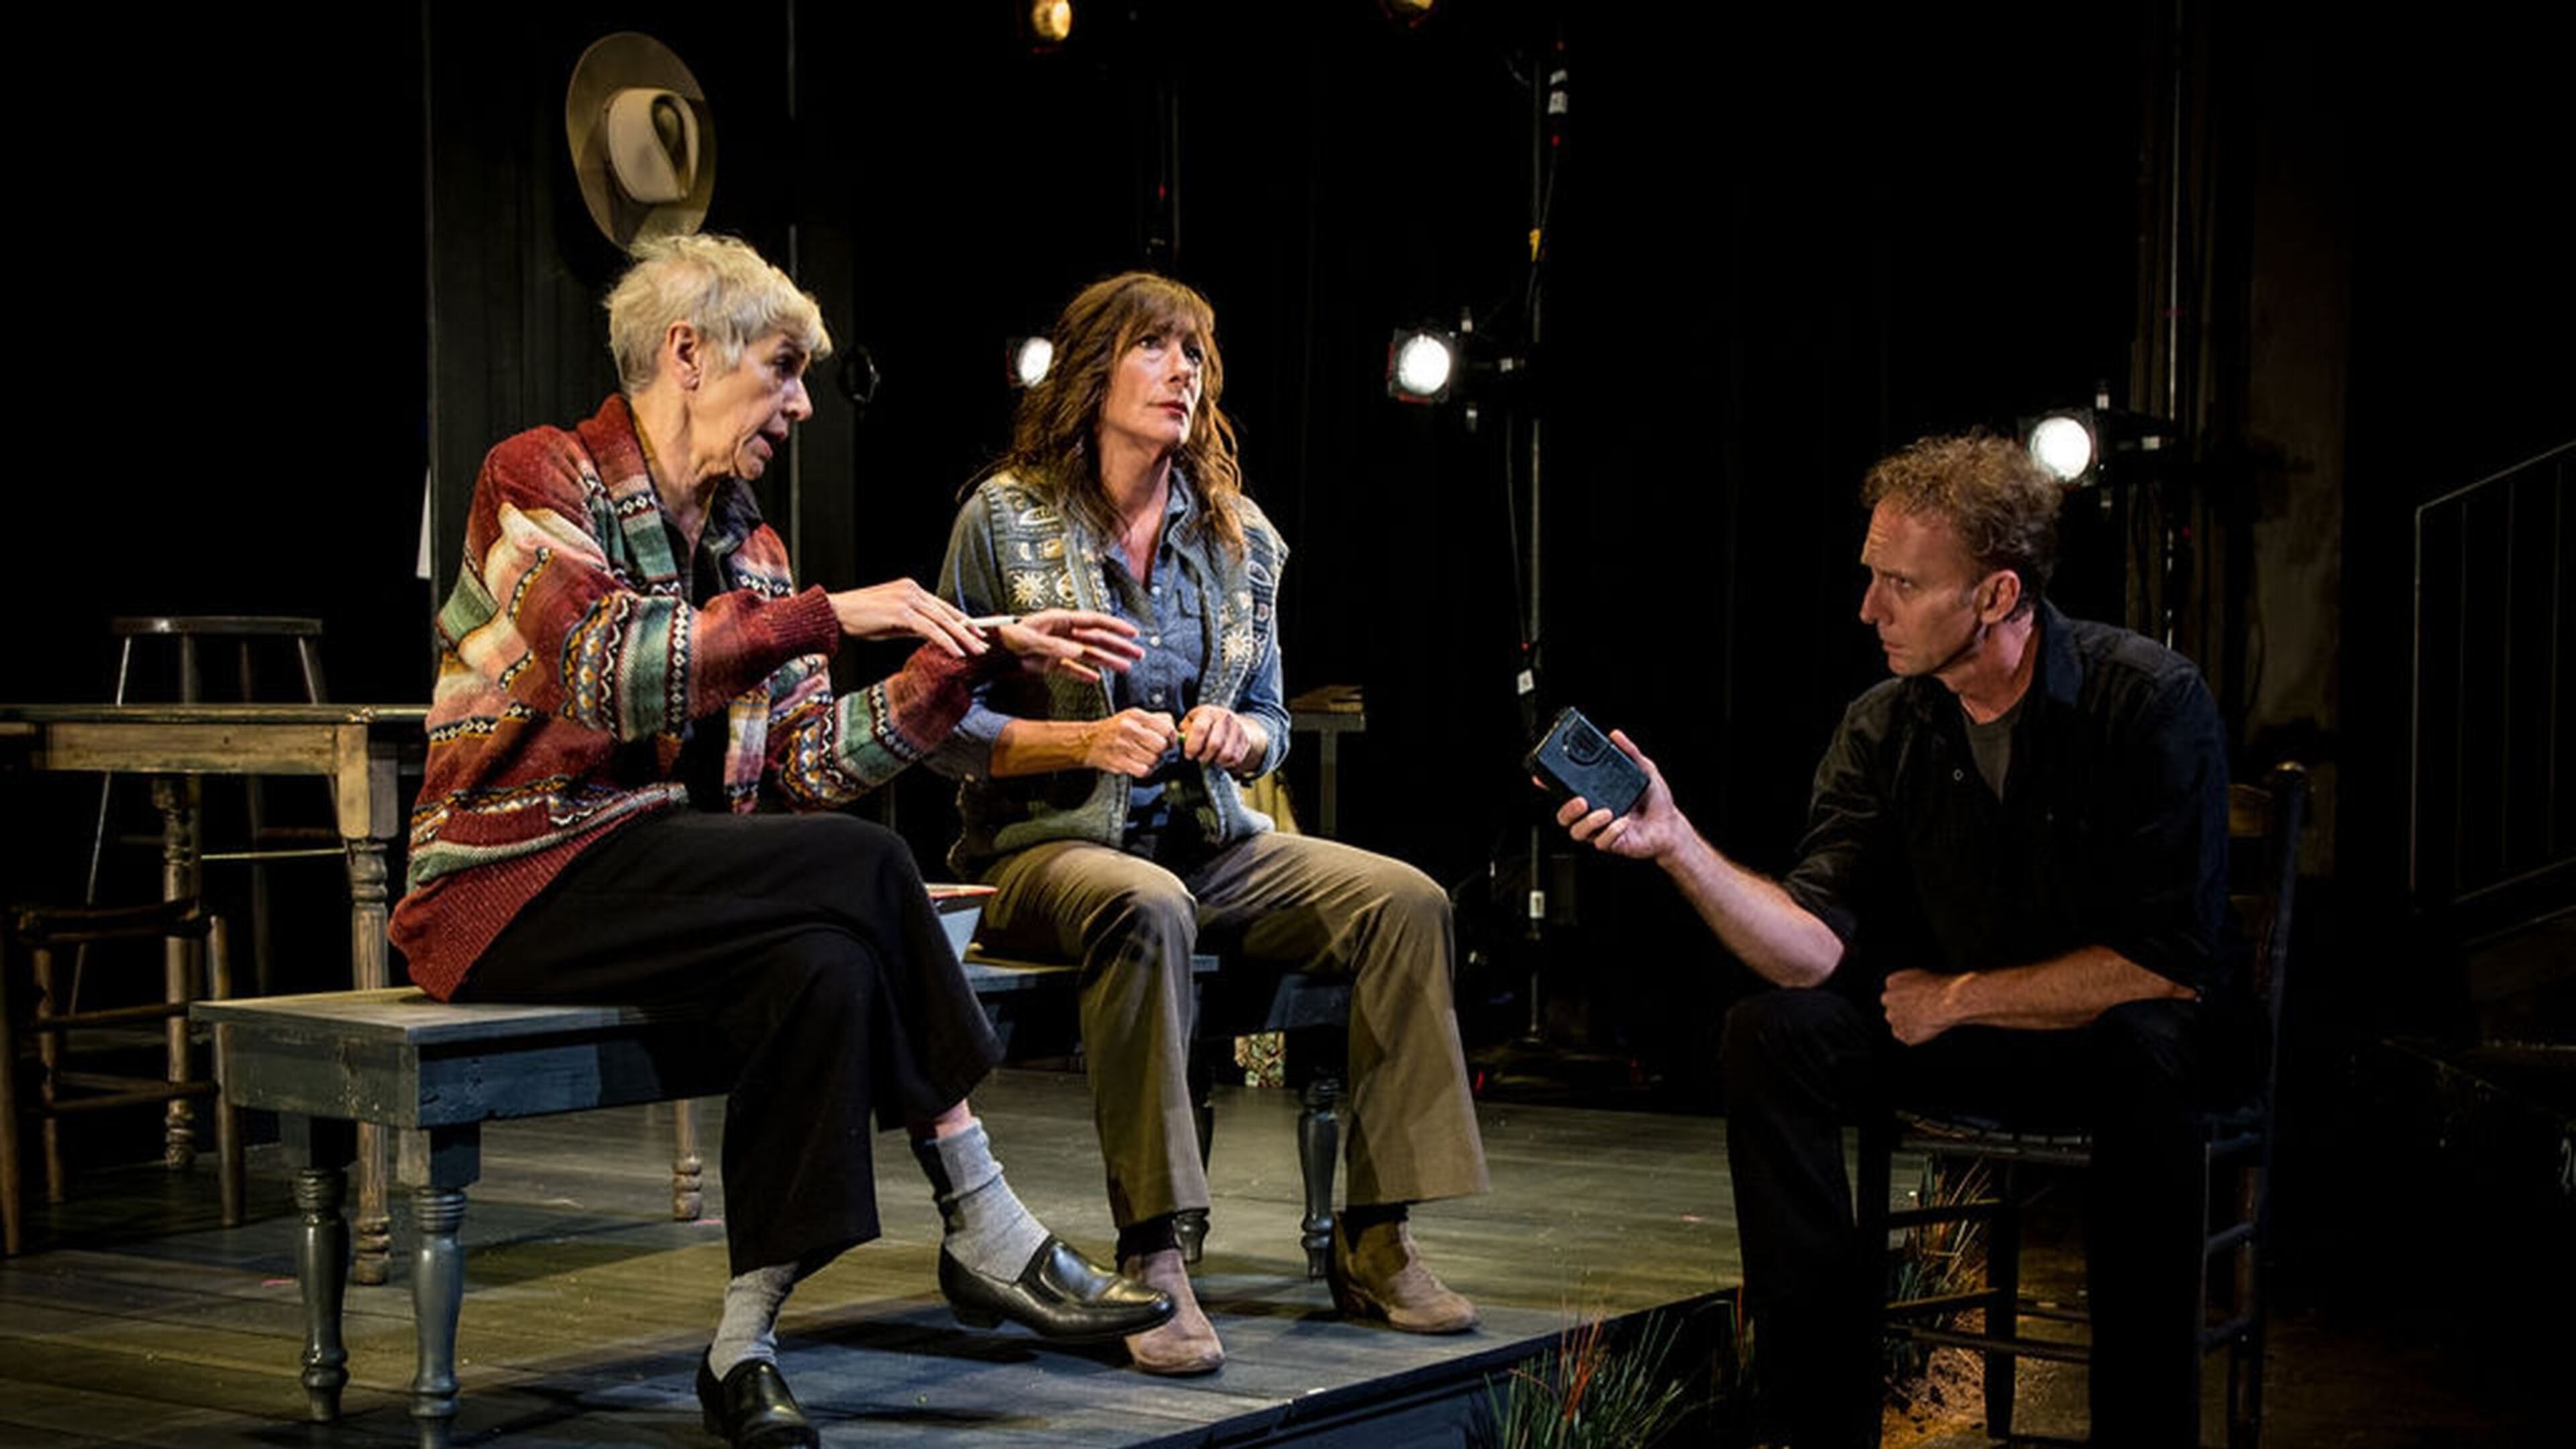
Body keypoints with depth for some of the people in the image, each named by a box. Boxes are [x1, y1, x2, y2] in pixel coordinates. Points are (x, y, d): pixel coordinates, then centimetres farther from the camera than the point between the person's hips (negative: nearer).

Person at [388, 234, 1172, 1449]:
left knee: (826, 965, -27)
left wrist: (982, 657, 3)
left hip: (668, 886, 7)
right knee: (860, 867, -26)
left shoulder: (746, 545, 16)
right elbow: (614, 670, -23)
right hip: (519, 885, -7)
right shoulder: (538, 478, -6)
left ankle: (744, 1345, -23)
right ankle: (988, 1234, -18)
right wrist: (829, 615, -25)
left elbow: (811, 763, 9)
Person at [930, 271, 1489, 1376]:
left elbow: (1269, 726, 17)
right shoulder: (1005, 518, -3)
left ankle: (1373, 1243, -14)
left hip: (1206, 839, 5)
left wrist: (1235, 737, -7)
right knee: (1149, 910, -40)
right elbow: (947, 727, -3)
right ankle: (1150, 1262, -34)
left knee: (1404, 900, -19)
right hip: (1046, 843, -5)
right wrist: (1086, 740, -18)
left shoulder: (1241, 538, 10)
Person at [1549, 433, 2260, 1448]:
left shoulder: (2149, 701, -19)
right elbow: (1816, 948, -16)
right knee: (1773, 1034, -17)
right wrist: (1677, 842, -30)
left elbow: (2169, 963, -22)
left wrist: (1958, 997, -15)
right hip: (1964, 1033, 5)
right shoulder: (1883, 729, -6)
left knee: (2144, 1049, -38)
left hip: (2138, 1032, -4)